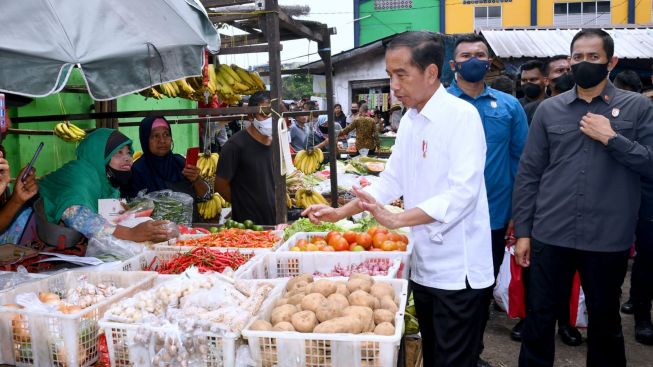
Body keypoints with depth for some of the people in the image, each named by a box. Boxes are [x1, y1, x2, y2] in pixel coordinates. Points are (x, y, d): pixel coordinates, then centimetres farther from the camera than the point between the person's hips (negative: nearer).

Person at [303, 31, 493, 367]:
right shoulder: (409, 120, 9)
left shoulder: (462, 116, -16)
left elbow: (464, 192, -24)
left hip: (458, 269, -7)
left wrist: (397, 220, -31)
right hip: (424, 263, 8)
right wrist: (341, 212, 4)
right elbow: (392, 179, 12)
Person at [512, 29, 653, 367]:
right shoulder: (548, 109, 4)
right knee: (539, 318, 9)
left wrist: (611, 138, -14)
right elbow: (528, 174, 3)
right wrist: (522, 231, 0)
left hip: (608, 239, 0)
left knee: (605, 321, 17)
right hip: (550, 237, 1)